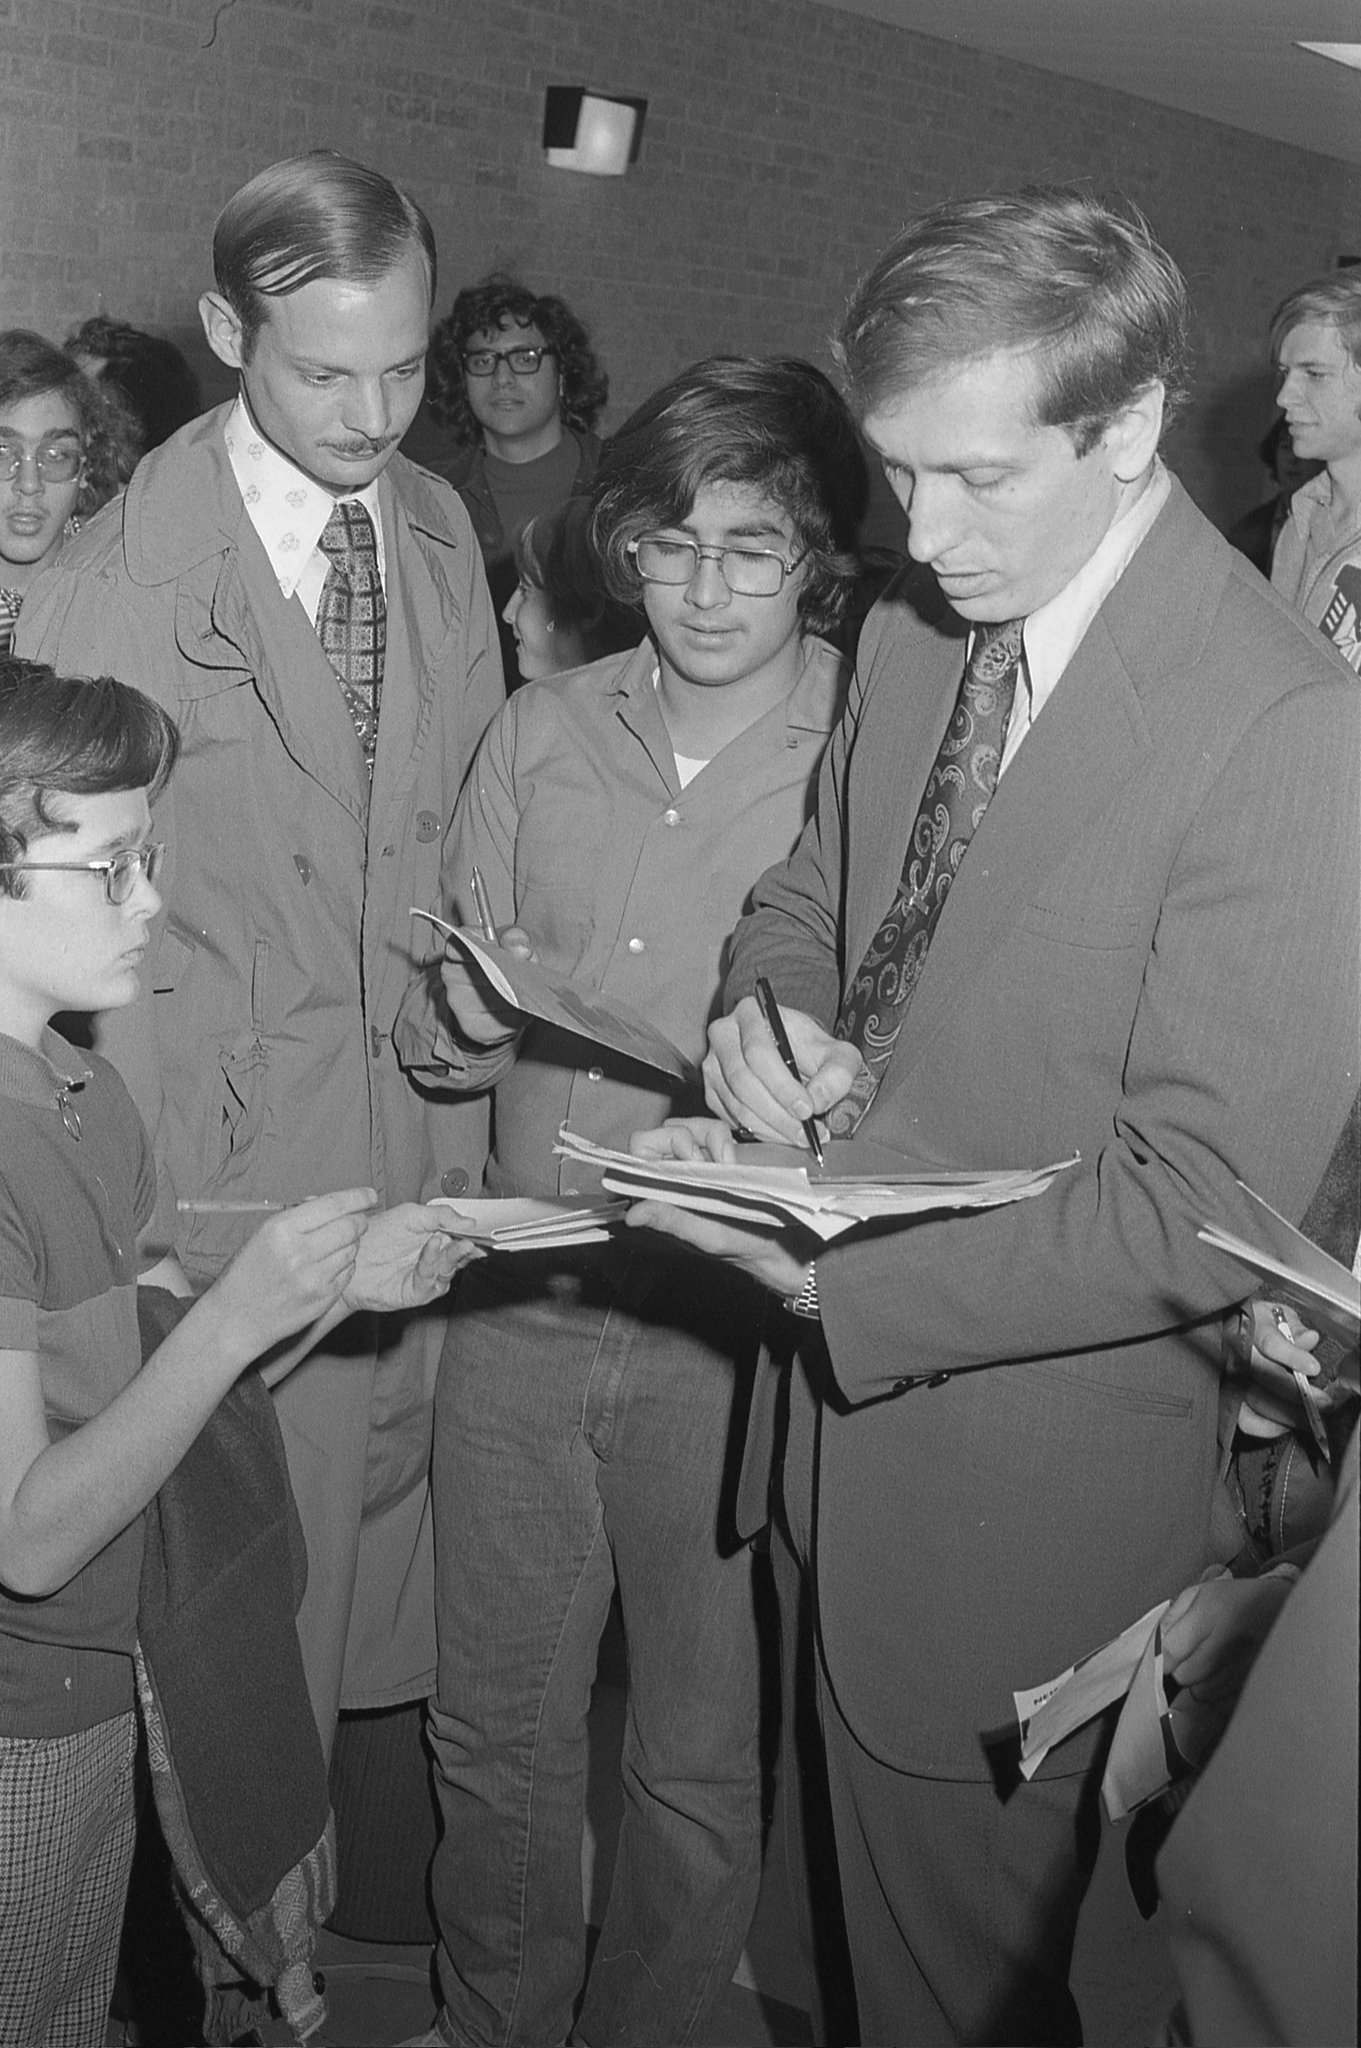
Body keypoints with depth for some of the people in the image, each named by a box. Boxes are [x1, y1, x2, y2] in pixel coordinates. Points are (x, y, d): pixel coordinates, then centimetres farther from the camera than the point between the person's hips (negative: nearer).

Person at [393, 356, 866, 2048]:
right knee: (493, 1730, 19)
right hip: (517, 1302, 4)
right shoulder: (538, 734, 3)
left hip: (732, 1326, -3)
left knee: (702, 1760, 14)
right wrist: (468, 1016, -13)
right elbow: (442, 1042, 9)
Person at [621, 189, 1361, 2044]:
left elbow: (1205, 1209, -23)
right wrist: (769, 1013, -8)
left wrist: (844, 1276, -25)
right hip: (848, 1394, 7)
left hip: (1032, 1483, -6)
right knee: (867, 1885, 26)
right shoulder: (910, 633, 0)